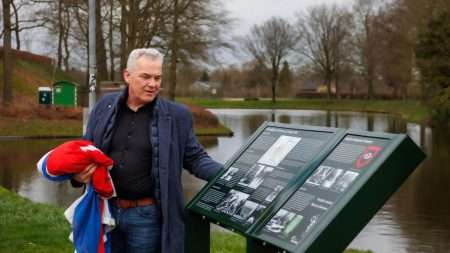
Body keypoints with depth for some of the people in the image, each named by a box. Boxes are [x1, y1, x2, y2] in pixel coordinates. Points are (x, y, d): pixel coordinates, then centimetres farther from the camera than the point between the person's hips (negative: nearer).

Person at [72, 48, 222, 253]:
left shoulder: (176, 115, -5)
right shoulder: (105, 106, 2)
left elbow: (195, 158, -1)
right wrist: (77, 173, -10)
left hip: (146, 215, -2)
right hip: (105, 210, 3)